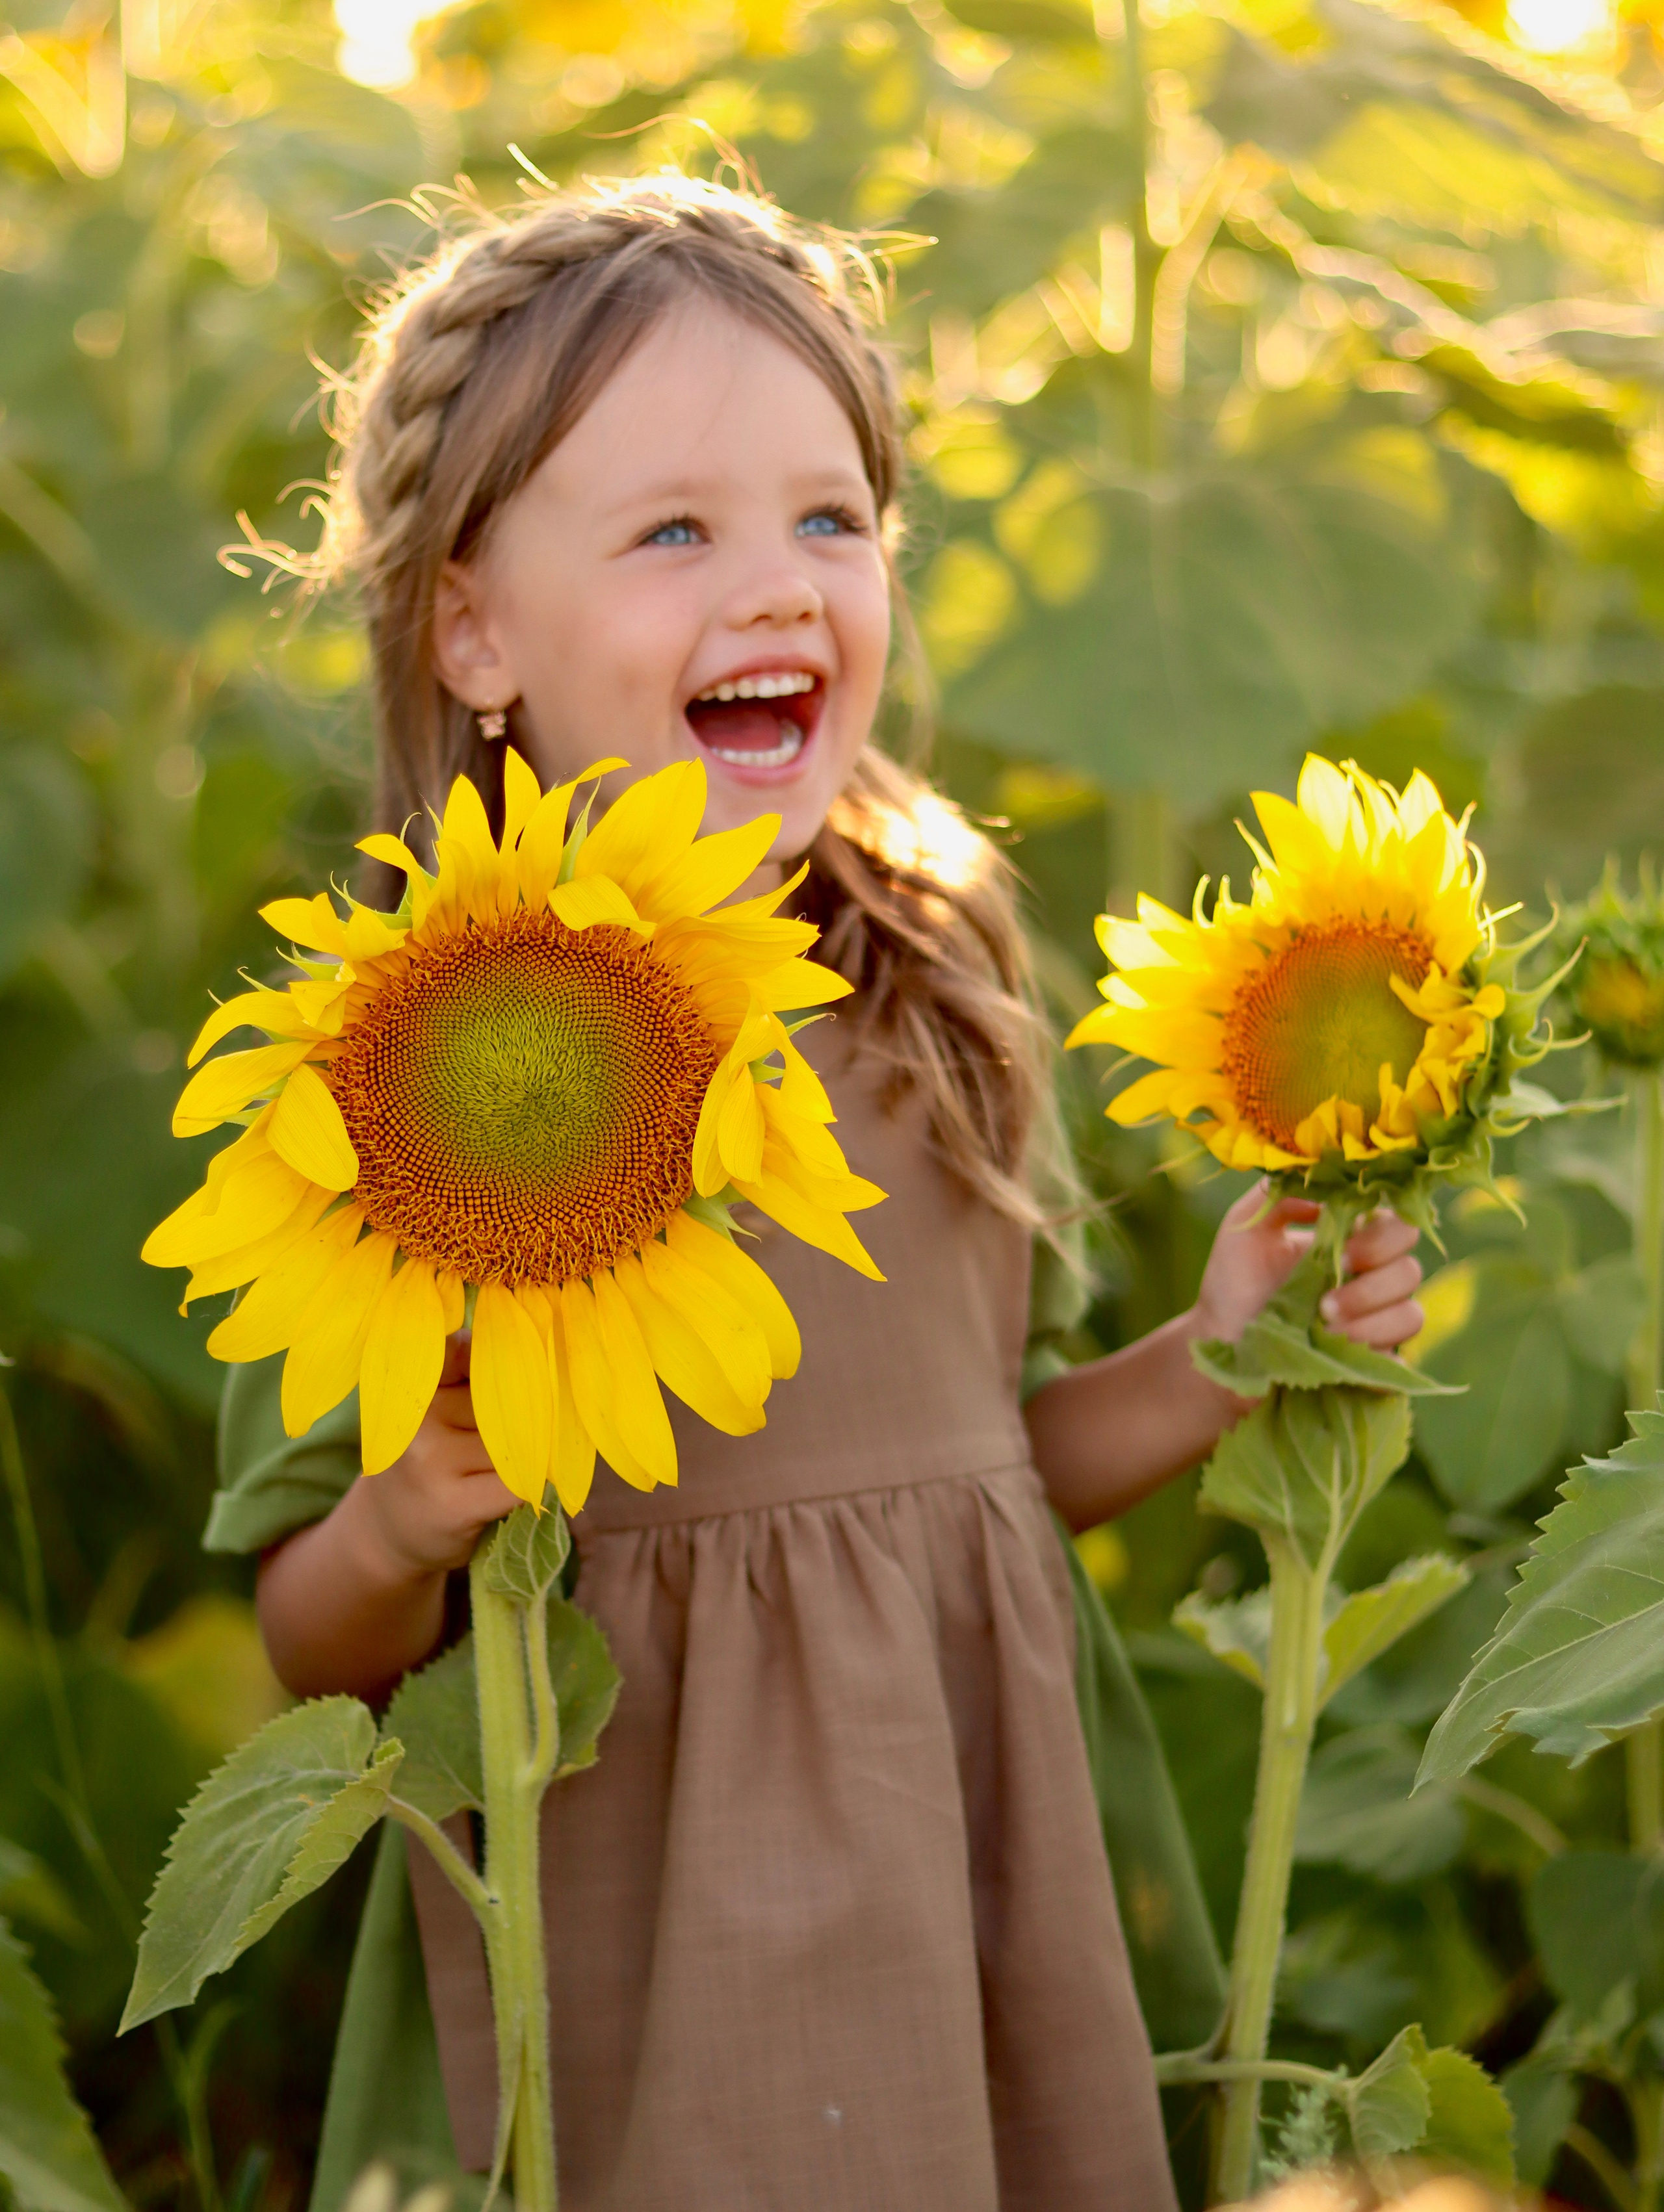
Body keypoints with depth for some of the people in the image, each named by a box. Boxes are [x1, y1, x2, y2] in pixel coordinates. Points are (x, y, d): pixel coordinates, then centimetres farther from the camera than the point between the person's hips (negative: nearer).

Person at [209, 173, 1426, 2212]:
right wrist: (404, 1526, -26)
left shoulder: (944, 991, 2)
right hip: (626, 1951, -4)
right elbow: (318, 1647, -6)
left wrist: (1213, 1361, -1)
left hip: (988, 1872, 4)